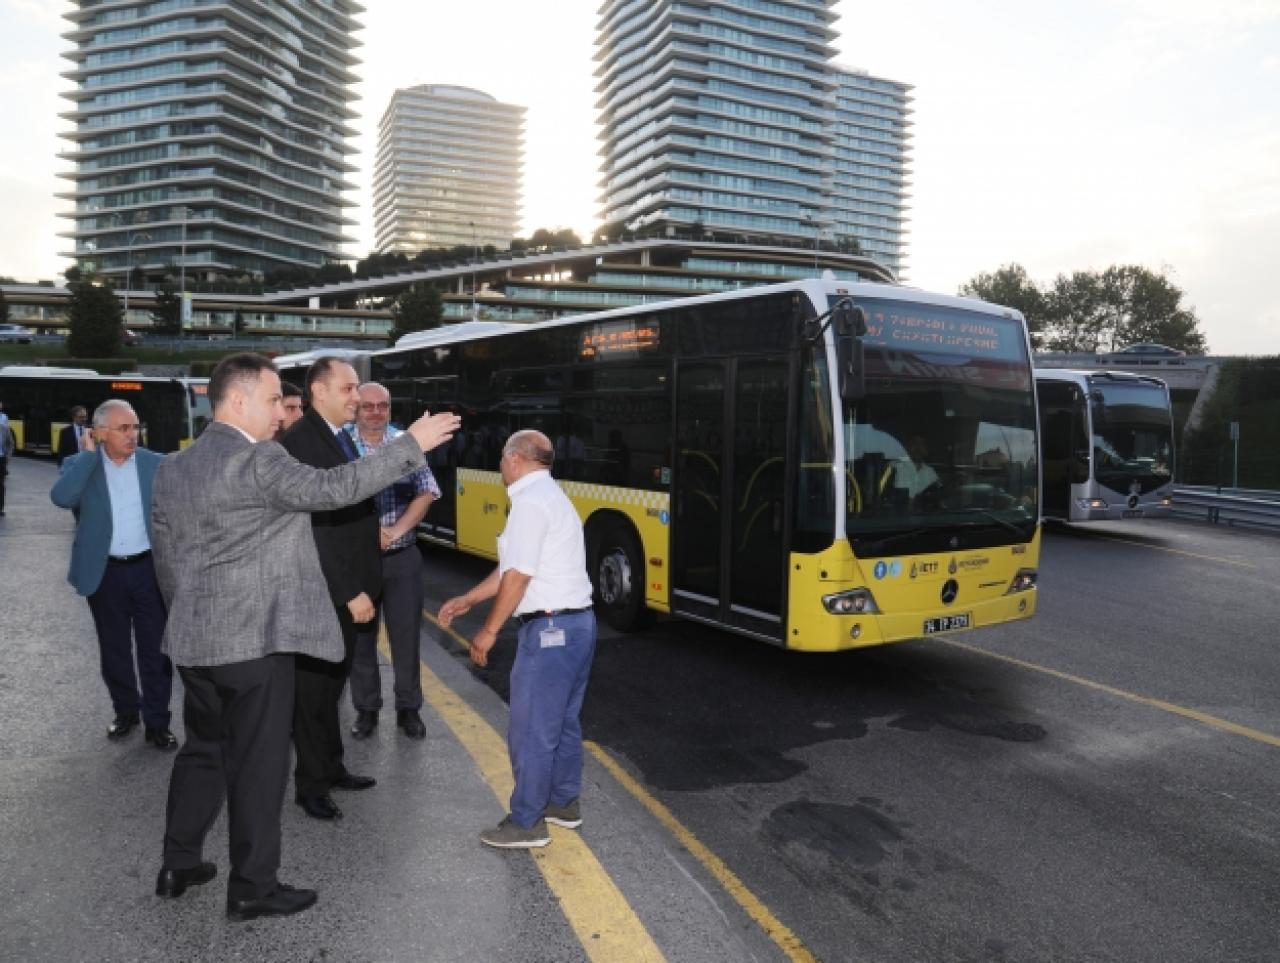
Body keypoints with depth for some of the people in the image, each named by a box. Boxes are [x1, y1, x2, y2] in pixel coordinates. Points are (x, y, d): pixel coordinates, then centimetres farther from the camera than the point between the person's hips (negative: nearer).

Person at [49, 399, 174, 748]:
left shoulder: (156, 464, -2)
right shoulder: (79, 465, -3)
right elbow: (61, 497, -24)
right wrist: (90, 454, -19)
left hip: (150, 569, 0)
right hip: (105, 572, 1)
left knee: (155, 649, 4)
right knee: (114, 649, 14)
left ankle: (157, 721, 14)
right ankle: (126, 711, 33)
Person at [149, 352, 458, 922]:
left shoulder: (171, 468, 10)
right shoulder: (257, 460, -17)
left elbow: (166, 561, 15)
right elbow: (330, 489, -24)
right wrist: (411, 444, -19)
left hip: (194, 641, 9)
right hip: (254, 639, -9)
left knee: (202, 751, 22)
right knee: (258, 764, 3)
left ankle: (178, 865, 33)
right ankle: (253, 889, 14)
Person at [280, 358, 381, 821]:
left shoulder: (342, 438, 11)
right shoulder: (300, 442, -18)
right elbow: (313, 530, -22)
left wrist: (361, 586, 8)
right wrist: (349, 593, -21)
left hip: (347, 587, 8)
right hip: (321, 591, -8)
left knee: (333, 682, 19)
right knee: (314, 686, 6)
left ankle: (331, 768, 34)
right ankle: (311, 785, 20)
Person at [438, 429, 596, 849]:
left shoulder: (529, 501, -16)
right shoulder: (552, 496, 16)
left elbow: (518, 576, -18)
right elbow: (511, 568, 18)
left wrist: (489, 630, -9)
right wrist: (467, 599, 20)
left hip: (550, 629, -10)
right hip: (577, 623, 10)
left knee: (531, 730, 1)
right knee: (562, 722, 20)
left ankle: (526, 823, 12)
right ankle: (564, 803, 33)